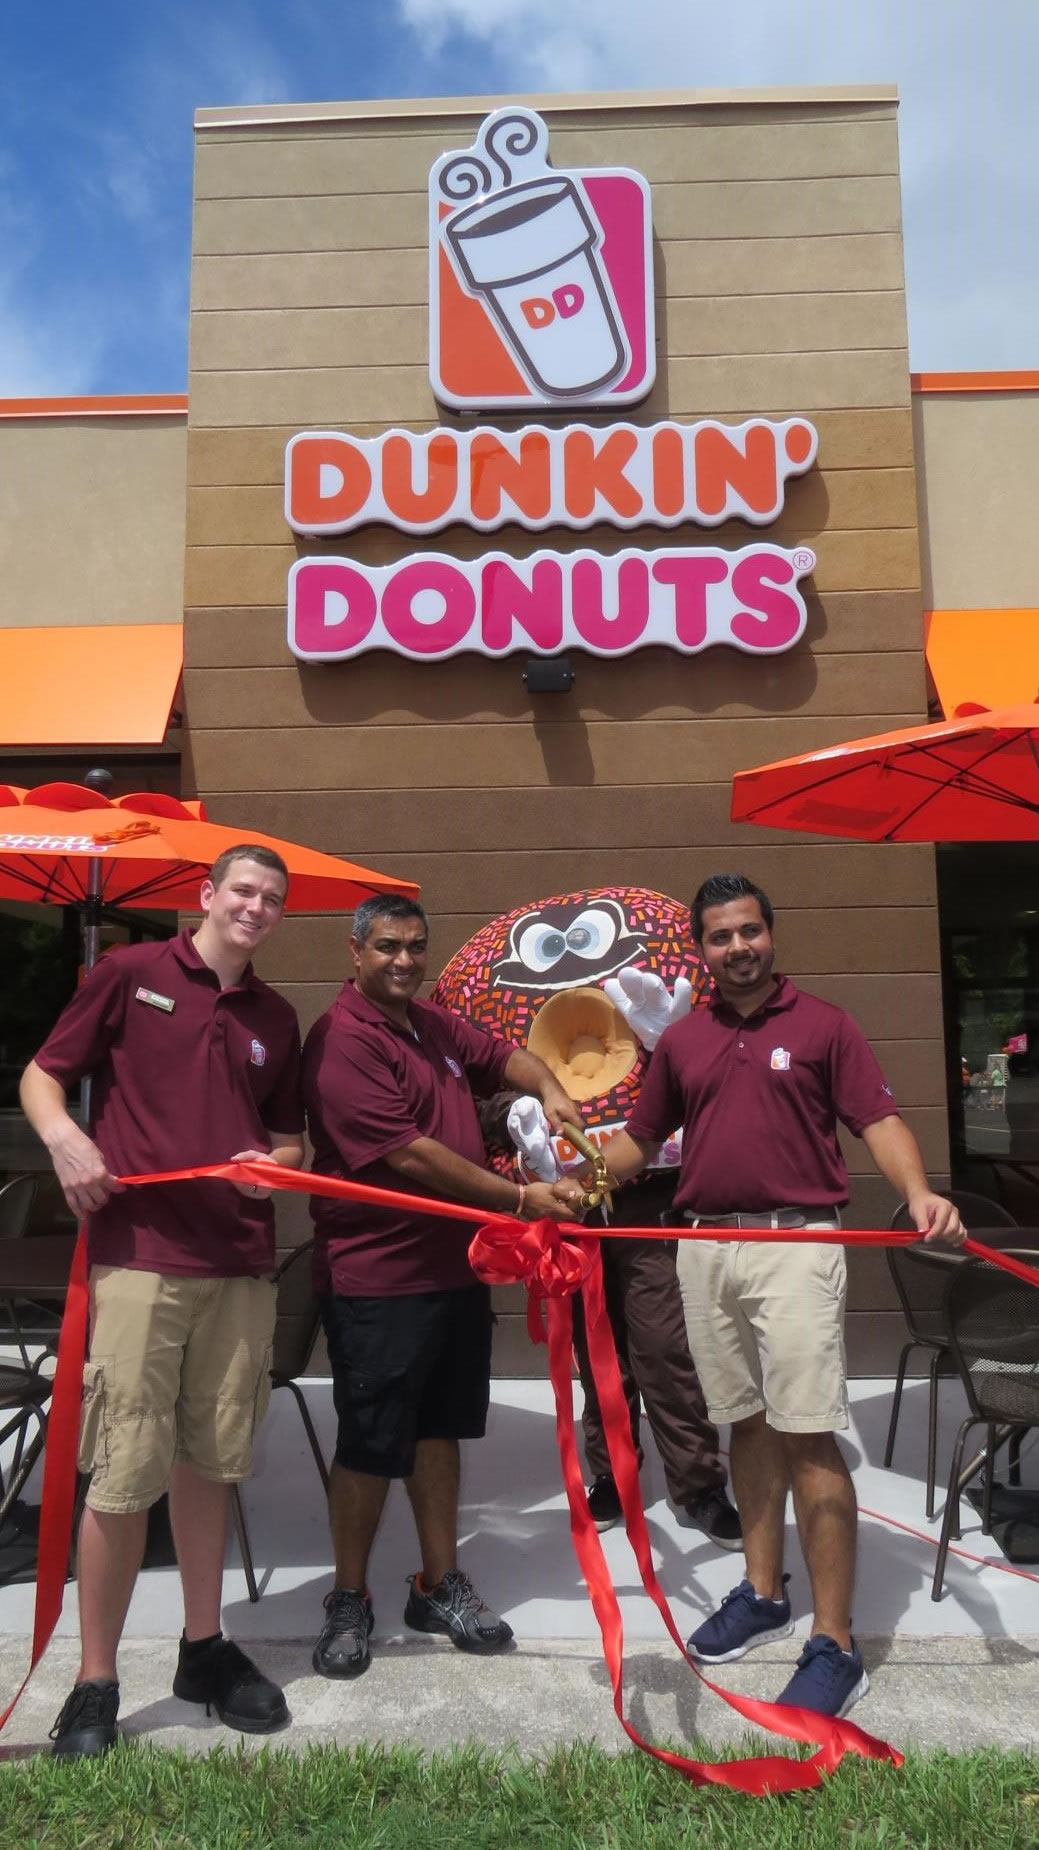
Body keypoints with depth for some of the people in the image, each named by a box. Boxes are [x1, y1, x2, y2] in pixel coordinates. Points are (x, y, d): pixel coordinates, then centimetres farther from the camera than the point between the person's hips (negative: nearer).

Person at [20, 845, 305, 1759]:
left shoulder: (277, 1017, 12)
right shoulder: (130, 974, 1)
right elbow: (42, 1075, 4)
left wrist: (274, 1164, -3)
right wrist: (64, 1137, -15)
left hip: (241, 1265, 4)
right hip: (139, 1257, -4)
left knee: (210, 1462, 14)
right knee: (126, 1473, 0)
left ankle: (205, 1648, 30)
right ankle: (96, 1683, 17)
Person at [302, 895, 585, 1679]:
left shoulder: (435, 1025, 9)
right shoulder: (343, 1040, -18)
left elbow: (501, 1055, 21)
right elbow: (410, 1154, -23)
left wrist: (548, 1088, -3)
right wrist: (520, 1198, -21)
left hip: (457, 1266, 8)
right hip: (378, 1279, -8)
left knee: (439, 1428, 18)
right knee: (371, 1444, 6)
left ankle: (441, 1585, 33)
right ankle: (350, 1601, 26)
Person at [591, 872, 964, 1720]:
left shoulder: (822, 1024, -1)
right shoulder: (681, 1041, 10)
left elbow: (879, 1119, -6)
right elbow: (639, 1137, 15)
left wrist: (919, 1191, -24)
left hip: (795, 1243, -4)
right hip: (706, 1248, 5)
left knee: (806, 1435, -4)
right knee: (747, 1421, 16)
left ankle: (834, 1645, 7)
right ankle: (763, 1593, 32)